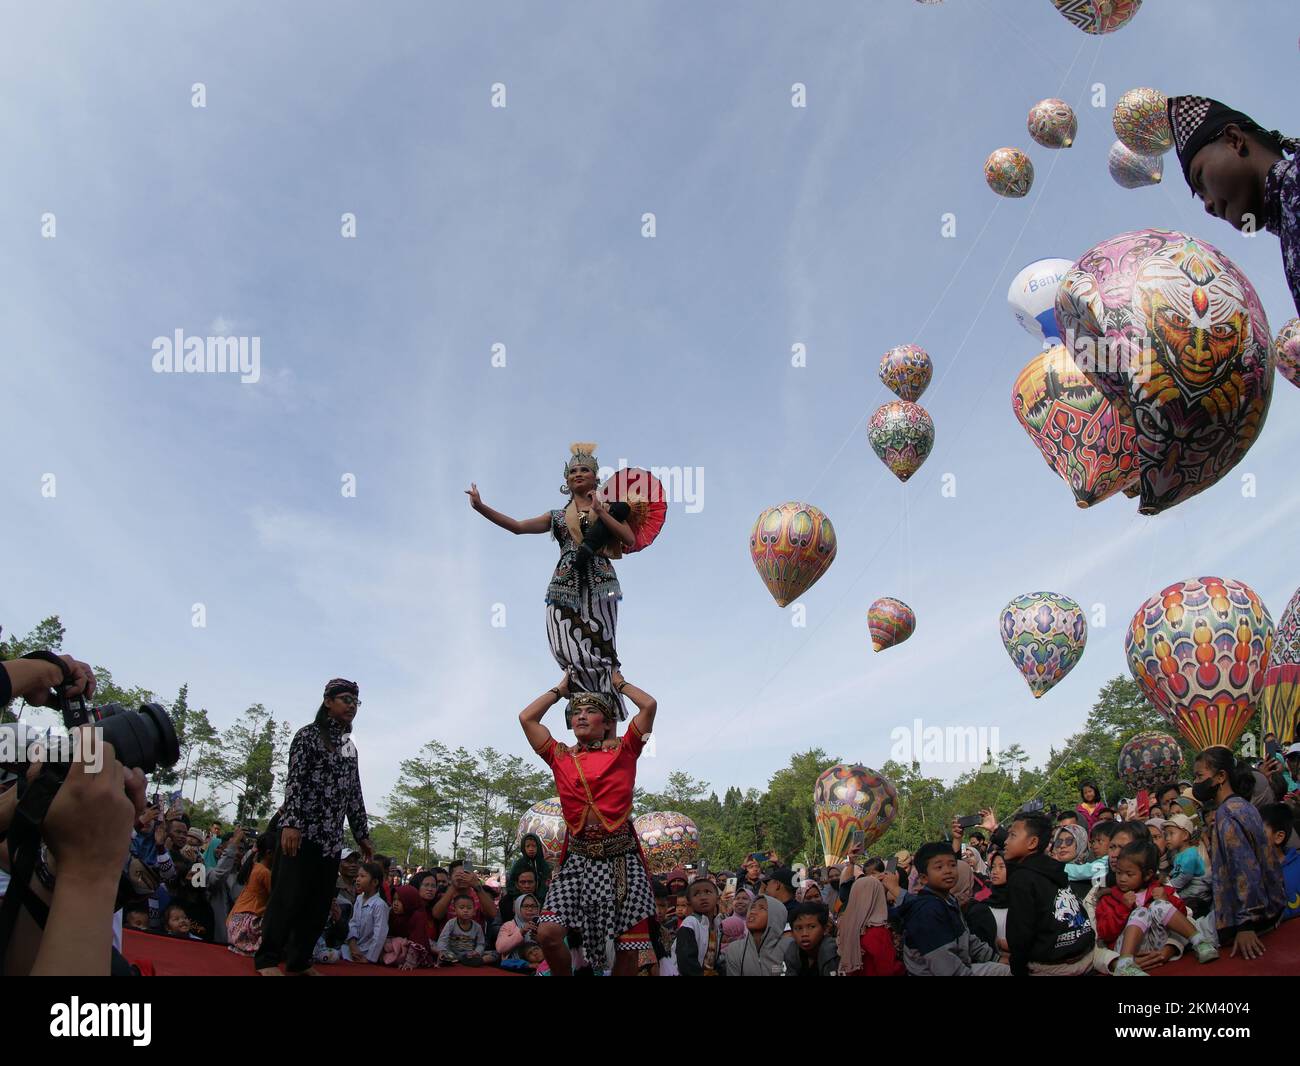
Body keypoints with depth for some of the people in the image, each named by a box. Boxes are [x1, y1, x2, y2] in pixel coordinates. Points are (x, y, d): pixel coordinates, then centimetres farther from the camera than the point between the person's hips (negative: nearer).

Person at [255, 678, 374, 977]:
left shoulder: (350, 746, 18)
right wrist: (290, 823, -22)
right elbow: (294, 781, -11)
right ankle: (268, 959, 7)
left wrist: (362, 835, 17)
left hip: (331, 838, 7)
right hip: (302, 831, -7)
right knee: (288, 897, -4)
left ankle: (299, 961, 15)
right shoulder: (309, 735, -2)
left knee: (319, 903, 6)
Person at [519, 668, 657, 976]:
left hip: (621, 858, -2)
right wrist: (561, 689, 20)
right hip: (577, 858, 2)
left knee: (627, 947, -1)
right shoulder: (561, 757, 13)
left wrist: (619, 682, 15)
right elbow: (526, 717, 11)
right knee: (548, 934, -14)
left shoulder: (623, 751, 8)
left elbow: (649, 705, -1)